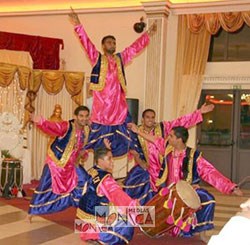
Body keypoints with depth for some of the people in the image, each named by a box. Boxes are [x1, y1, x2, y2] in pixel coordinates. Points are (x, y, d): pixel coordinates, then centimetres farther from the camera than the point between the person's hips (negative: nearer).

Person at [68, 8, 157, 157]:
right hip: (102, 102, -3)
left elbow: (135, 47, 20)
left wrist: (148, 34, 16)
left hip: (118, 101, 3)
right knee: (99, 131, -1)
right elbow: (86, 43, -1)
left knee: (123, 130, 2)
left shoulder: (121, 58, 18)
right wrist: (78, 25, -12)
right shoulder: (97, 58, 8)